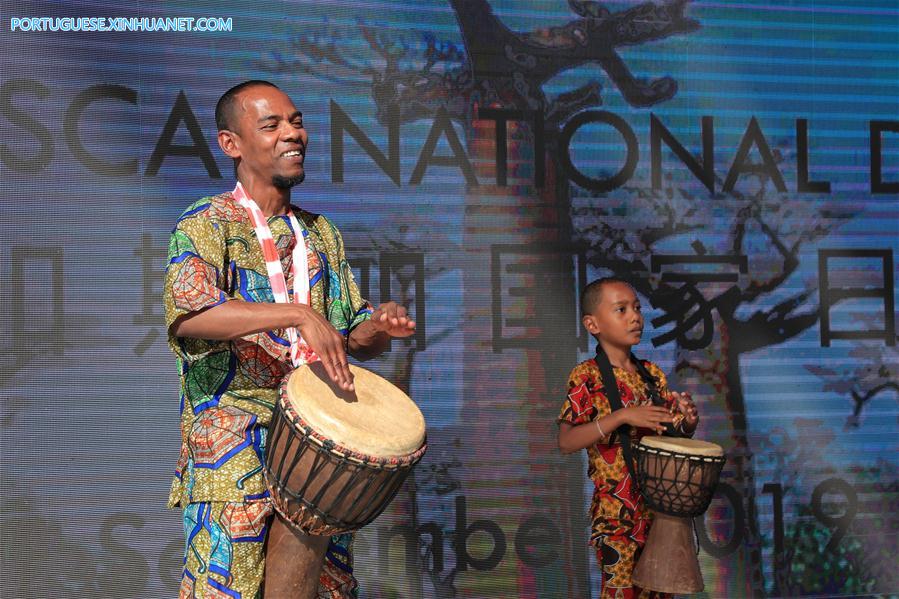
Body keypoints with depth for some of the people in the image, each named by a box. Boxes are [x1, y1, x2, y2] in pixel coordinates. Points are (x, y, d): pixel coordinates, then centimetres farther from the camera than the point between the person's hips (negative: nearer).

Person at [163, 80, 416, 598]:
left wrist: (379, 328, -4)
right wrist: (296, 313, -31)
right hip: (235, 454, -6)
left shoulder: (322, 235, 17)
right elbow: (187, 314, -22)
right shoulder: (208, 225, -3)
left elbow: (355, 339, 20)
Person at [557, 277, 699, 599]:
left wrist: (688, 420, -8)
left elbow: (676, 430, 16)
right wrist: (623, 417, -27)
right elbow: (566, 442, -19)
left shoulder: (652, 374, 9)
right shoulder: (586, 377, -9)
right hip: (617, 512, -6)